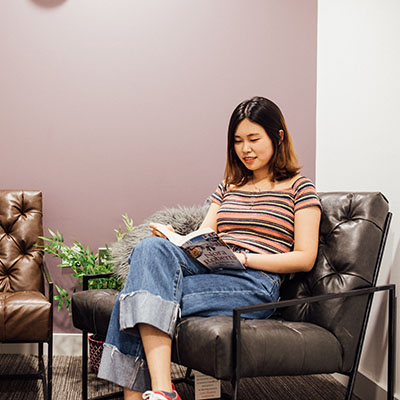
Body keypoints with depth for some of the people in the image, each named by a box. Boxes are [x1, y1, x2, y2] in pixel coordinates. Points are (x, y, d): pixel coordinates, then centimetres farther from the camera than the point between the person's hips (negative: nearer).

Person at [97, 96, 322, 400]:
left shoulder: (299, 187, 11)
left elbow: (305, 259, 2)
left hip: (254, 283, -5)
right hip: (208, 268, 5)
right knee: (151, 247, -30)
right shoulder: (229, 186, 27)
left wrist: (243, 258, -11)